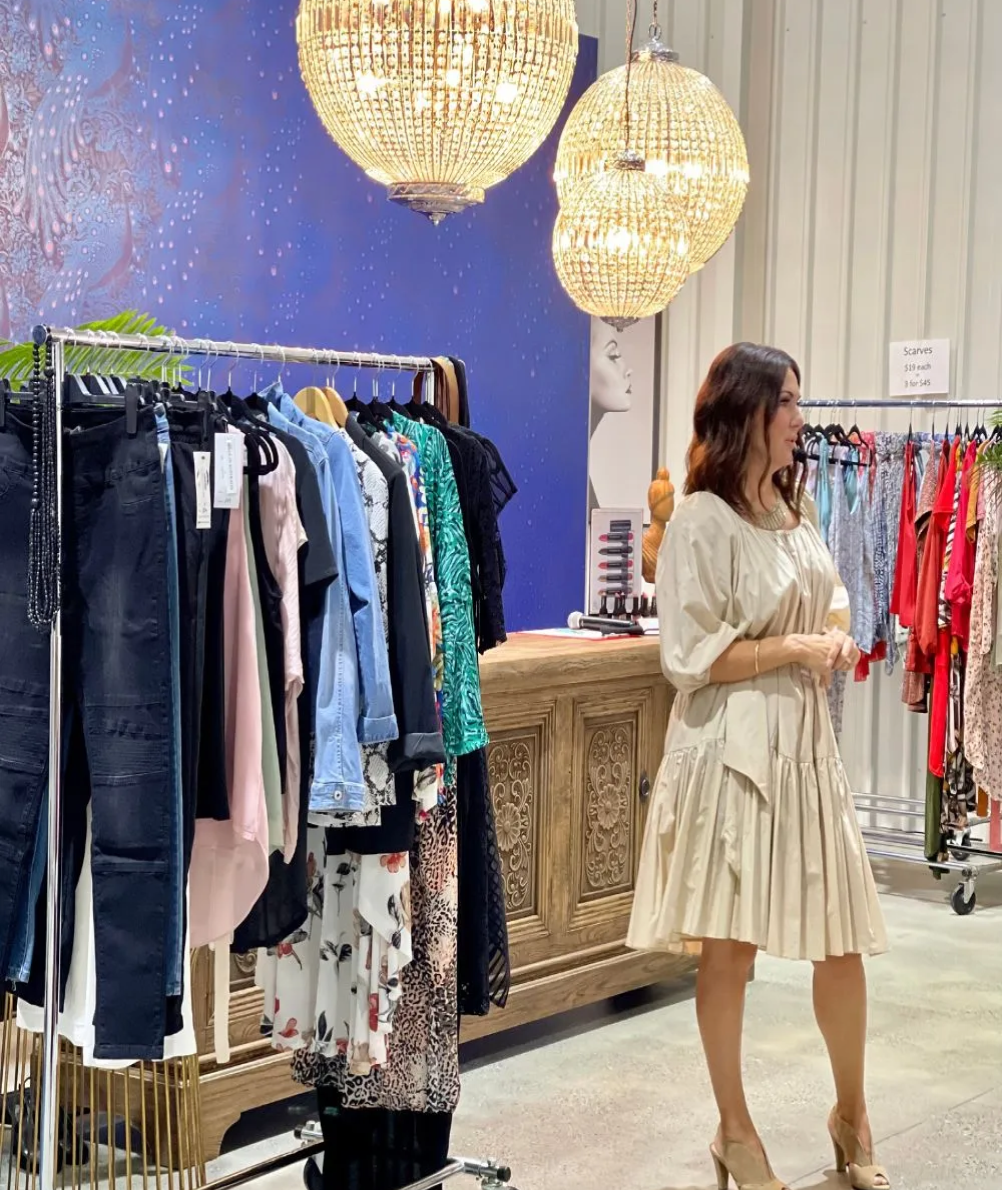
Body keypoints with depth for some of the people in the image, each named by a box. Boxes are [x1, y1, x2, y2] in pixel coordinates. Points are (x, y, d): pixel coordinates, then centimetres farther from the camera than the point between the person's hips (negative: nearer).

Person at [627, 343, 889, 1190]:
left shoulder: (796, 507, 11)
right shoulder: (703, 521, -13)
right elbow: (691, 658, -16)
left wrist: (839, 636, 2)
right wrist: (796, 649, -17)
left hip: (807, 740, 7)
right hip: (733, 748, -7)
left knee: (843, 934, 10)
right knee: (728, 947, 5)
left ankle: (852, 1114, 30)